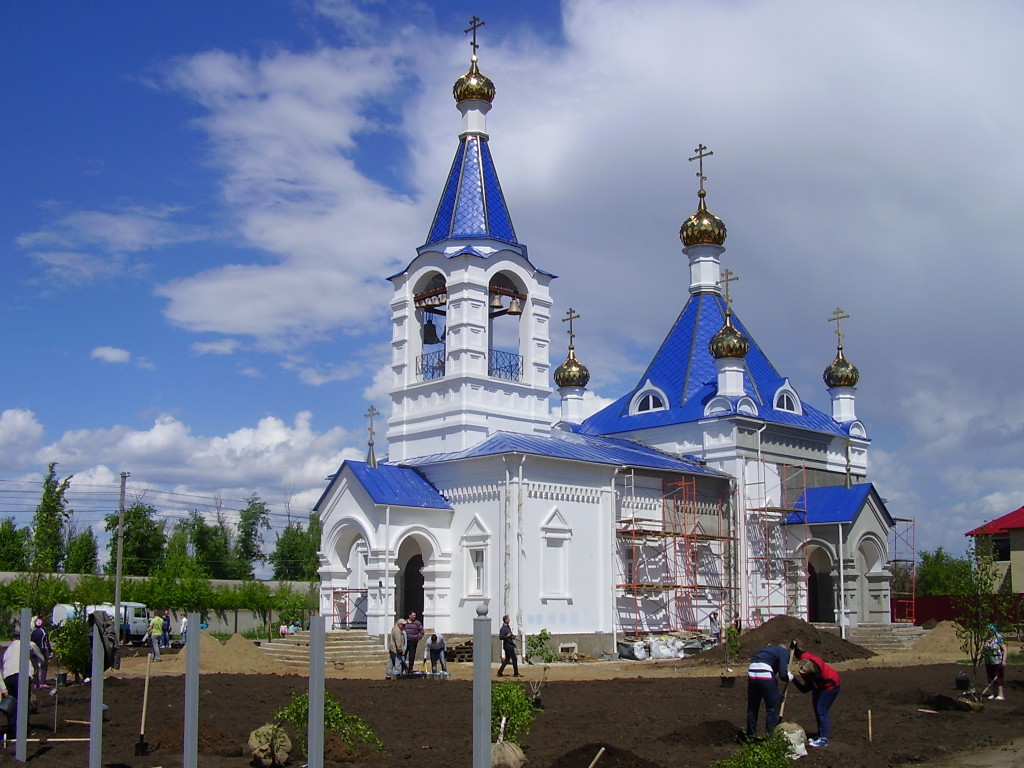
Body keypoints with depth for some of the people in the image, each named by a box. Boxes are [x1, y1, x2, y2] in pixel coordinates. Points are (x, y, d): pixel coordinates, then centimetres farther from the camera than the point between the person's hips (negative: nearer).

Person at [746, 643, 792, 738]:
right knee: (772, 708, 9)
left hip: (751, 673, 6)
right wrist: (789, 677, 19)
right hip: (765, 674, -6)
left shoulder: (769, 648, 32)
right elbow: (782, 674, -4)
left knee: (752, 708, 19)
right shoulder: (784, 652, 10)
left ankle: (751, 736, 27)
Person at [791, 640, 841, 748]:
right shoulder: (805, 657, -26)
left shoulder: (815, 675, -41)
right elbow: (798, 653, -2)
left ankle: (824, 739, -12)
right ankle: (820, 735, 23)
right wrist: (794, 647, -20)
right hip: (820, 686, 9)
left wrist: (793, 679, -40)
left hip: (830, 686, -9)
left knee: (821, 711, -14)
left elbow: (804, 689, -33)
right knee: (816, 709, 13)